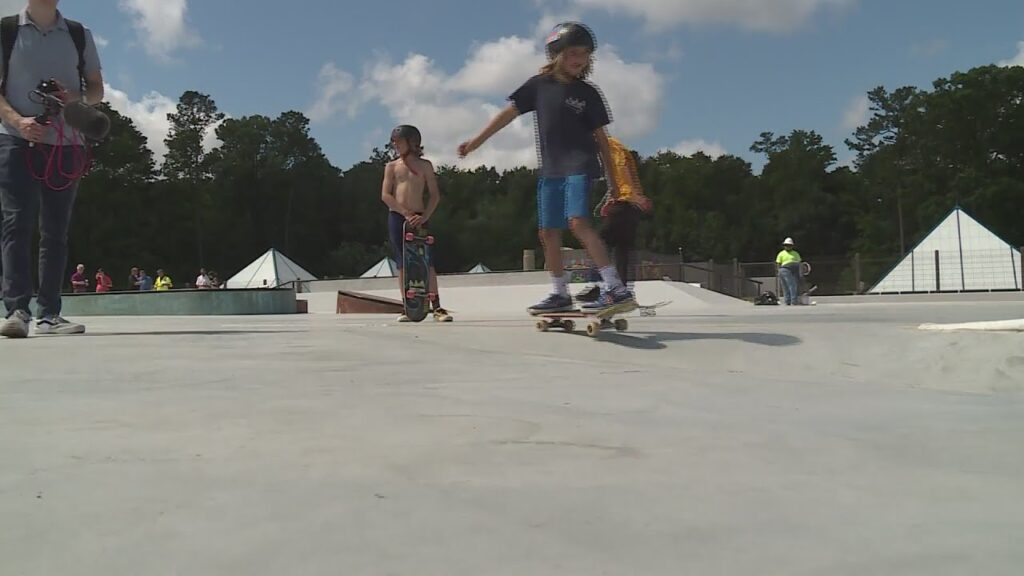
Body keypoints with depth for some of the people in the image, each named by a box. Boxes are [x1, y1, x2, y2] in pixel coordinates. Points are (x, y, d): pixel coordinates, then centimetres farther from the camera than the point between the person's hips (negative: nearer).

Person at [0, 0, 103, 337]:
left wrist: (77, 98, -8)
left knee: (56, 230, 2)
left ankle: (49, 314, 6)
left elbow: (97, 88, 14)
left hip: (65, 144, 3)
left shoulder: (79, 35, 13)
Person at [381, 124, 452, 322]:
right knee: (403, 265, 1)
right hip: (397, 217, 1)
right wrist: (407, 213, -11)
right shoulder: (392, 166, 11)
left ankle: (437, 308, -9)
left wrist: (425, 216, -11)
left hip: (419, 218, -1)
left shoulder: (425, 165, 8)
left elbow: (435, 195, 3)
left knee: (428, 263, -9)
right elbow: (385, 195, 1)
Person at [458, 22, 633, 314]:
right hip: (550, 170, 4)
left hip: (579, 165, -4)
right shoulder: (539, 84, 5)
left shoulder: (588, 93, 1)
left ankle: (616, 288, -24)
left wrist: (612, 178, 4)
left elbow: (600, 137, 5)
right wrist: (476, 141, 4)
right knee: (548, 232, 4)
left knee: (578, 222, -23)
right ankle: (560, 294, 17)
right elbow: (510, 113, 8)